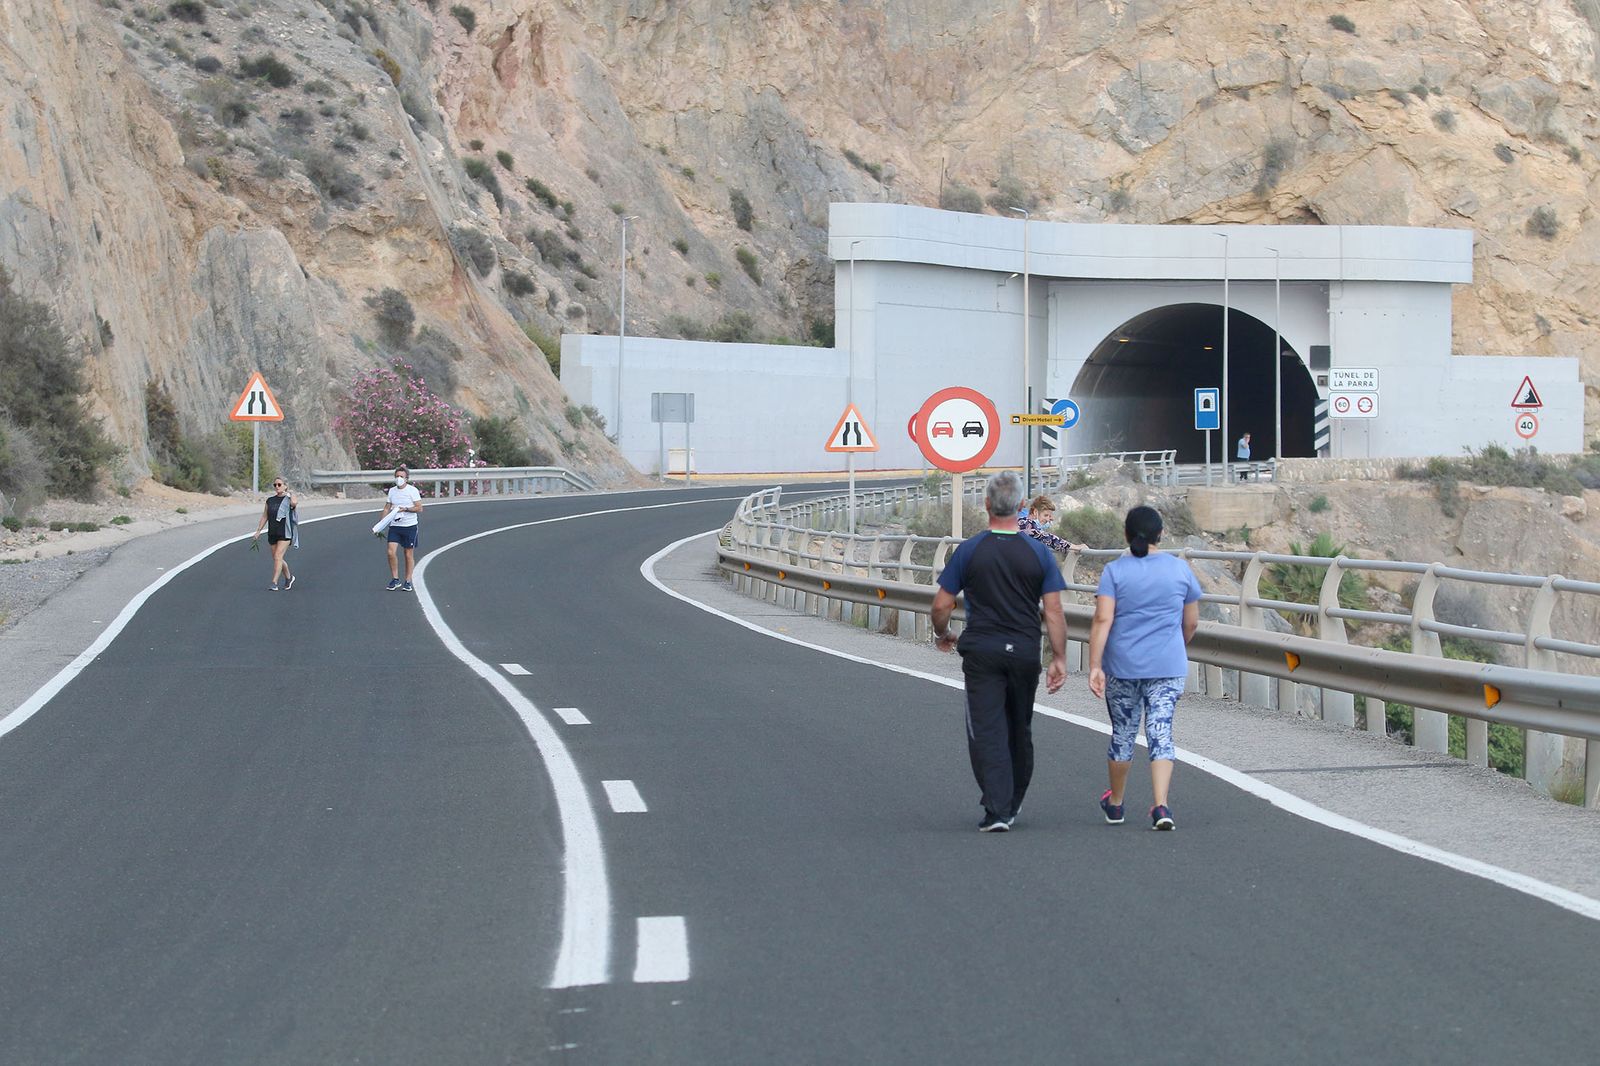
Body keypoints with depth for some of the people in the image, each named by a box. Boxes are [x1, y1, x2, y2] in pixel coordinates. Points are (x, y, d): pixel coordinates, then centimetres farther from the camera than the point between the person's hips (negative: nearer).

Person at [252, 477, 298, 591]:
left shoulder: (289, 498, -3)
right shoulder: (270, 500, 10)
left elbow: (294, 503, -29)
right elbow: (264, 517, 14)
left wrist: (291, 493, -9)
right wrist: (258, 532, 10)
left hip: (285, 534, -6)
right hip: (272, 534, 6)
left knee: (278, 557, -15)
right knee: (277, 559, 11)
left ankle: (274, 583, -17)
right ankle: (289, 577, 33)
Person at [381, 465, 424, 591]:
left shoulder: (412, 490, -5)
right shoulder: (392, 491, 9)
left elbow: (419, 508, -9)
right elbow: (387, 508, 15)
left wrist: (404, 509, -19)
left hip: (410, 526, -3)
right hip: (394, 526, 3)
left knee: (409, 555, 3)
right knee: (391, 552, -10)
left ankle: (408, 582, 11)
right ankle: (395, 579, 3)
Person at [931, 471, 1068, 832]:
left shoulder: (969, 551, -5)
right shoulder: (1038, 553, -2)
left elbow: (941, 605, -1)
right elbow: (1053, 612, -4)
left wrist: (943, 635, 19)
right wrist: (1059, 659, 3)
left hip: (981, 652, -2)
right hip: (1025, 653, 2)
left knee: (987, 730, -2)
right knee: (1019, 730, 17)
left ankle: (997, 810, -13)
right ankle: (1012, 804, 30)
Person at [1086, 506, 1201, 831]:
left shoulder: (1115, 570, -5)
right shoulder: (1179, 568, 2)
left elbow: (1102, 620, -13)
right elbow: (1191, 622, 9)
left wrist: (1095, 666, -14)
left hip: (1122, 666, 0)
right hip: (1168, 667, 0)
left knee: (1122, 733, 13)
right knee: (1161, 732, -1)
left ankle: (1115, 804, 28)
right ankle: (1161, 806, -16)